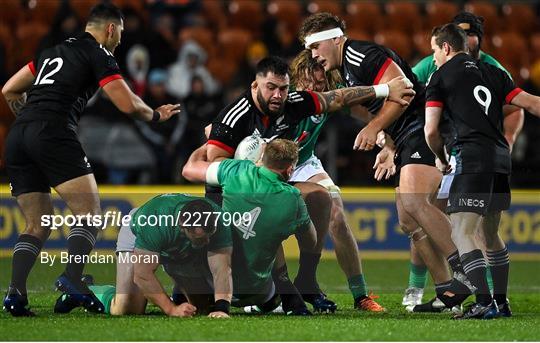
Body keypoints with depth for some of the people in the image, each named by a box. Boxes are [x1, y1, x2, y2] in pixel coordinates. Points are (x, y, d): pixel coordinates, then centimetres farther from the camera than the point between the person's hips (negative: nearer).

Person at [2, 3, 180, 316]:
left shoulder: (54, 52, 28)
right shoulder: (98, 54, 6)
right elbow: (128, 104, 1)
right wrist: (155, 115, 20)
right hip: (54, 134, -7)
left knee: (37, 226, 11)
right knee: (90, 212, -7)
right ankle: (72, 278, -28)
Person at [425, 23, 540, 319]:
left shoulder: (441, 76, 4)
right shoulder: (491, 72, 19)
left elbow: (431, 131, 1)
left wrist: (442, 160, 18)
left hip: (473, 155, -7)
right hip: (501, 155, 7)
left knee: (461, 233, -10)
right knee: (491, 233, 19)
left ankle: (484, 303, -23)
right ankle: (501, 303, 20)